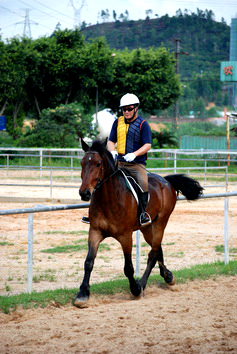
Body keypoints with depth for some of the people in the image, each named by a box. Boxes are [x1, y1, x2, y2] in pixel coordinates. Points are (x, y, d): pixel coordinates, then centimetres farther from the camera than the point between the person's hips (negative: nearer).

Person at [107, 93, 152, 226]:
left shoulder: (143, 124, 0)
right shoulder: (118, 122, 13)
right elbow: (111, 141, 17)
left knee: (143, 182, -30)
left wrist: (134, 154, -24)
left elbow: (147, 145, -8)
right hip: (119, 162, 5)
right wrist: (112, 151, -6)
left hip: (137, 163, -5)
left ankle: (144, 212, -20)